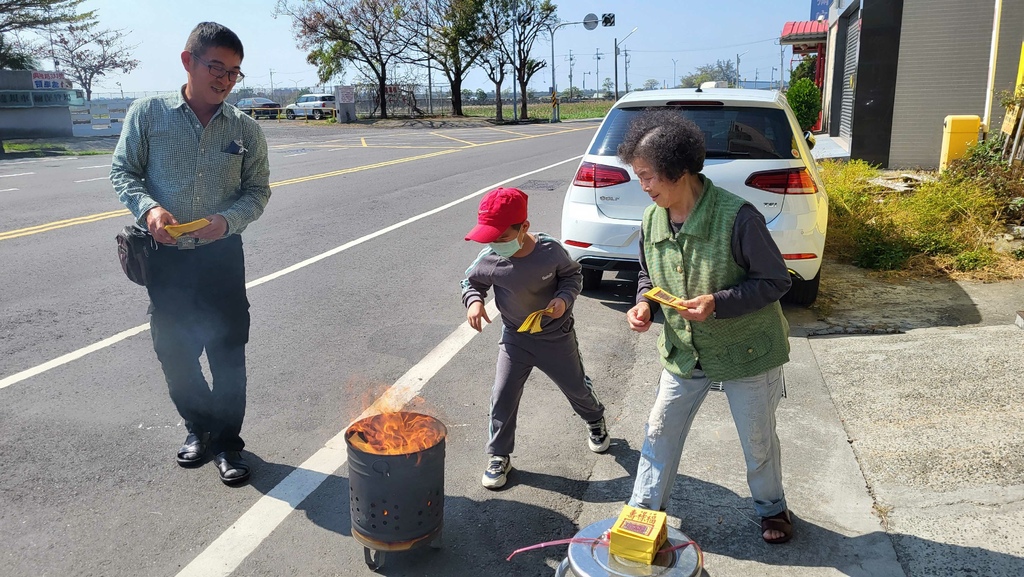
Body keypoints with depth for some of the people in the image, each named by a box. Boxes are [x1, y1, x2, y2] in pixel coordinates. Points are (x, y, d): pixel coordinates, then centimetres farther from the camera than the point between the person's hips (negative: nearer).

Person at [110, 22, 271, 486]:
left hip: (222, 256, 0)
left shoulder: (246, 130, 0)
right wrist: (148, 208, -17)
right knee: (173, 351, 12)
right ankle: (199, 426, 36)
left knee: (228, 353, 4)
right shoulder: (148, 114, -2)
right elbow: (123, 172, 3)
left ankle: (227, 441, 22)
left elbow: (257, 191, 3)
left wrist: (228, 219, -16)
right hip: (165, 256, 1)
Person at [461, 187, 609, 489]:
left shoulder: (550, 251, -26)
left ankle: (595, 421, 52)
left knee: (576, 388, 19)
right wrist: (473, 300, -21)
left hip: (556, 336, -1)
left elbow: (573, 274, -6)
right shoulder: (489, 259, -21)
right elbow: (472, 281, 0)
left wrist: (565, 298, -25)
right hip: (514, 338, 1)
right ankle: (499, 456, 20)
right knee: (502, 398, -1)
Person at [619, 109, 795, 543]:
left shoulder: (736, 216, -26)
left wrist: (717, 303, -30)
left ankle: (771, 508, 44)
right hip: (683, 351, 5)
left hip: (746, 350, -4)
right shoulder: (652, 218, -6)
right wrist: (643, 304, -11)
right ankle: (643, 509, 31)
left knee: (758, 441, 16)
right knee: (660, 433, 11)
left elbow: (776, 280, -18)